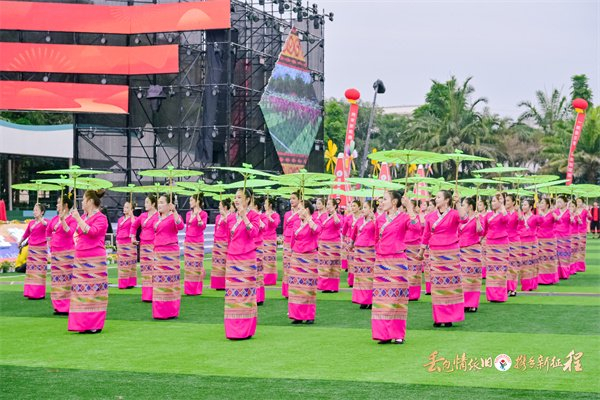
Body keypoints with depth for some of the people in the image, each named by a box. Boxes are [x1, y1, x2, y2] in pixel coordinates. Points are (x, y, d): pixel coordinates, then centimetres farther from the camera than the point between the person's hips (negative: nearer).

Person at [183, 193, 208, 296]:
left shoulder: (203, 214, -5)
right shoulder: (188, 214, 11)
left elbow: (203, 226, -18)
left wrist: (197, 214, -24)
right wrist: (185, 240, 16)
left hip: (197, 243, -6)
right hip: (188, 242, 6)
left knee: (197, 265, -3)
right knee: (188, 265, 6)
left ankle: (196, 289, 3)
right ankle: (189, 289, 12)